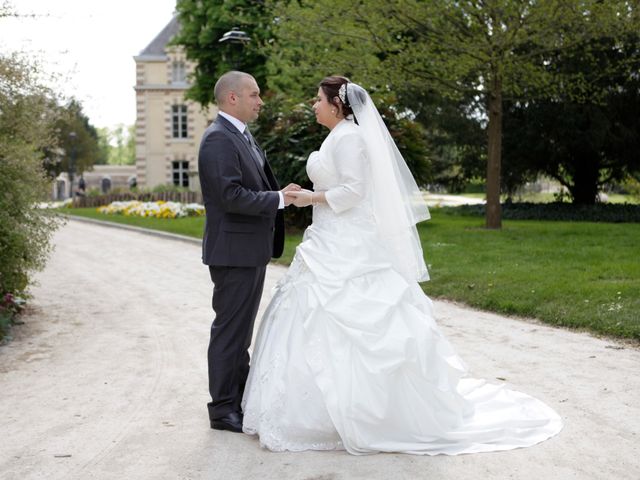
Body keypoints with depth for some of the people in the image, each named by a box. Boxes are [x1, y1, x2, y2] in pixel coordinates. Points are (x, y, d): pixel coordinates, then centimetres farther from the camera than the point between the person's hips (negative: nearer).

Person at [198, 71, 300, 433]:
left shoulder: (242, 135, 14)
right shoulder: (219, 138, -17)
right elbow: (232, 196, -25)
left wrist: (281, 194, 9)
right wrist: (279, 199, -19)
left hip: (251, 249, 10)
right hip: (234, 250, -10)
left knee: (241, 328, 19)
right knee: (230, 329, -2)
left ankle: (242, 398, 31)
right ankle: (223, 409, 7)